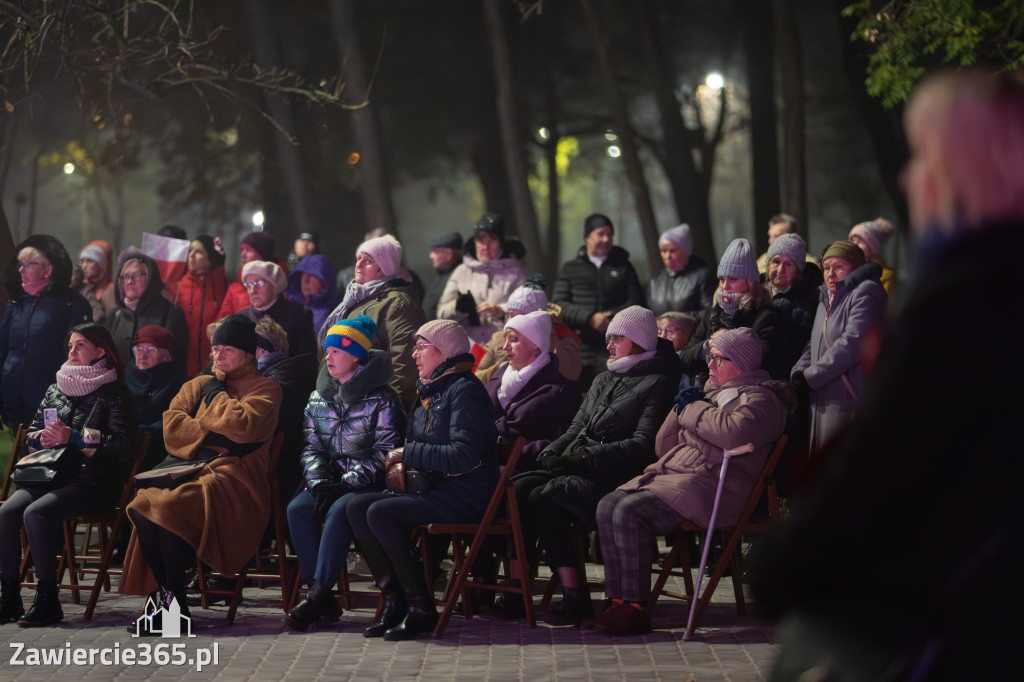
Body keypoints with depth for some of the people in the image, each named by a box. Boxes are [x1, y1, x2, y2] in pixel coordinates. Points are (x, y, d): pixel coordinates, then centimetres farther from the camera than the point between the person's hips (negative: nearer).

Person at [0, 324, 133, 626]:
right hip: (50, 475, 6)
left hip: (92, 481, -6)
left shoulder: (113, 394, 3)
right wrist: (43, 438, 1)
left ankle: (48, 599, -24)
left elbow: (121, 444, -8)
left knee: (36, 512, -31)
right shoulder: (55, 391, 23)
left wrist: (73, 437, -15)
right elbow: (32, 433, 25)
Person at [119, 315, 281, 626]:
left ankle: (175, 603, -21)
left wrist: (216, 394, 3)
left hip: (234, 476, -5)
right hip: (190, 468, 5)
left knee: (172, 506, -32)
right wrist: (210, 436, -5)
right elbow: (172, 425, 9)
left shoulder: (266, 389, 9)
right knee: (144, 503, -26)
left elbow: (242, 425, -12)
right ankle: (164, 594, -17)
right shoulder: (199, 385, 25)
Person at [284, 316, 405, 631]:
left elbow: (385, 450, -11)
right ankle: (320, 595, -24)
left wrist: (347, 484, -19)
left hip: (369, 484, -6)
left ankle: (319, 594, -31)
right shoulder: (319, 398, 15)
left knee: (338, 511, -34)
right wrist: (319, 482, -6)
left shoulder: (381, 398, -5)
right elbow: (311, 446, 14)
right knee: (296, 508, -23)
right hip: (332, 481, 6)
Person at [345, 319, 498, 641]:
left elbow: (463, 456, -22)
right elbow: (418, 443, 28)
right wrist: (402, 464, 6)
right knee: (357, 507, -6)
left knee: (381, 513, -25)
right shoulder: (429, 391, 17)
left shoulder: (464, 390, -12)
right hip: (434, 488, 9)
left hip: (466, 494, -9)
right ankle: (393, 599, -6)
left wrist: (409, 454, -15)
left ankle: (421, 609, -18)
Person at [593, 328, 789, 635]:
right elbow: (663, 448, 26)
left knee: (630, 512, -26)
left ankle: (635, 607, -22)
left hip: (712, 486, -9)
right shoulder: (711, 392, 26)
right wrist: (681, 410, 8)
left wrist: (693, 410, -10)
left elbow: (735, 432, -27)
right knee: (608, 506, -12)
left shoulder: (760, 399, -1)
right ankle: (617, 600, -13)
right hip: (671, 472, 9)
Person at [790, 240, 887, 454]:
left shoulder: (865, 292, -7)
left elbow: (854, 342, -19)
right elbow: (814, 345, 24)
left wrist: (811, 376, -14)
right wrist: (799, 370, 1)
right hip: (822, 404, 9)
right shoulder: (826, 301, 23)